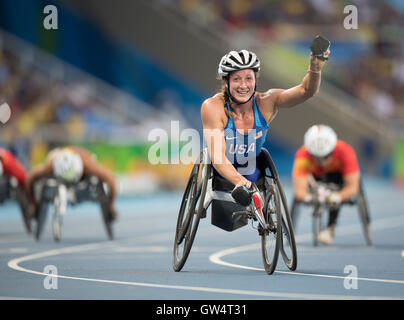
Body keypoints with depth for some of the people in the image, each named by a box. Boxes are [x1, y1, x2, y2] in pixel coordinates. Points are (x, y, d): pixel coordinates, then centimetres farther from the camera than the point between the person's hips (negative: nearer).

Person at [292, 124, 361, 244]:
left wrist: (337, 197, -62)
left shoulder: (345, 152, -37)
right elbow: (299, 190, -45)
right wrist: (308, 197, -67)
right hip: (317, 176, 3)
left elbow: (353, 187, -42)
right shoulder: (302, 156, -37)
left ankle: (331, 227, -26)